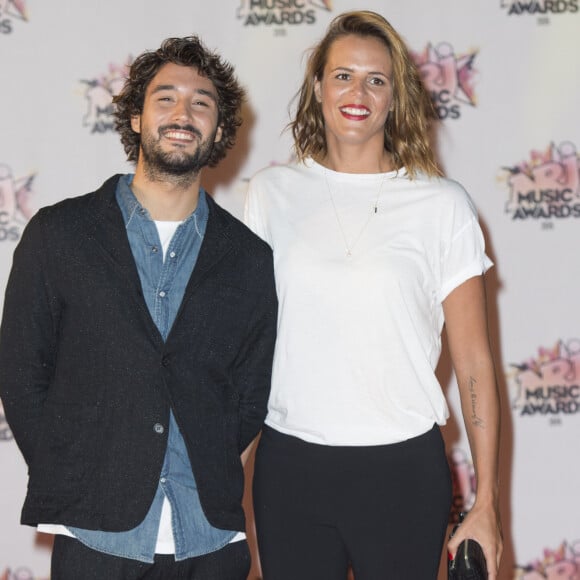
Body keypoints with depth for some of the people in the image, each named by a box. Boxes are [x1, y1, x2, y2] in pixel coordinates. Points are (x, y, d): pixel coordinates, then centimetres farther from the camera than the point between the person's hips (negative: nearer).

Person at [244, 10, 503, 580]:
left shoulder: (441, 203, -1)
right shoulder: (271, 193, 4)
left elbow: (473, 361, 0)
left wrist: (486, 505, -2)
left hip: (402, 469, -1)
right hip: (288, 466, 2)